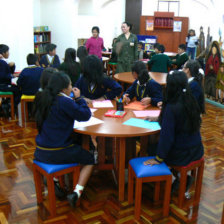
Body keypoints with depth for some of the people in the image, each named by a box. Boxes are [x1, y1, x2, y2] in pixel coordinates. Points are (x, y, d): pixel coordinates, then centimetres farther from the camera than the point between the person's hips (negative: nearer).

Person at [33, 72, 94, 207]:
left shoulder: (42, 98, 3)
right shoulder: (64, 102, -19)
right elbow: (86, 115, -13)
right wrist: (78, 98, -1)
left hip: (41, 152, 7)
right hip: (58, 153, -7)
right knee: (89, 160, 14)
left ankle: (54, 180, 22)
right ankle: (76, 193, -1)